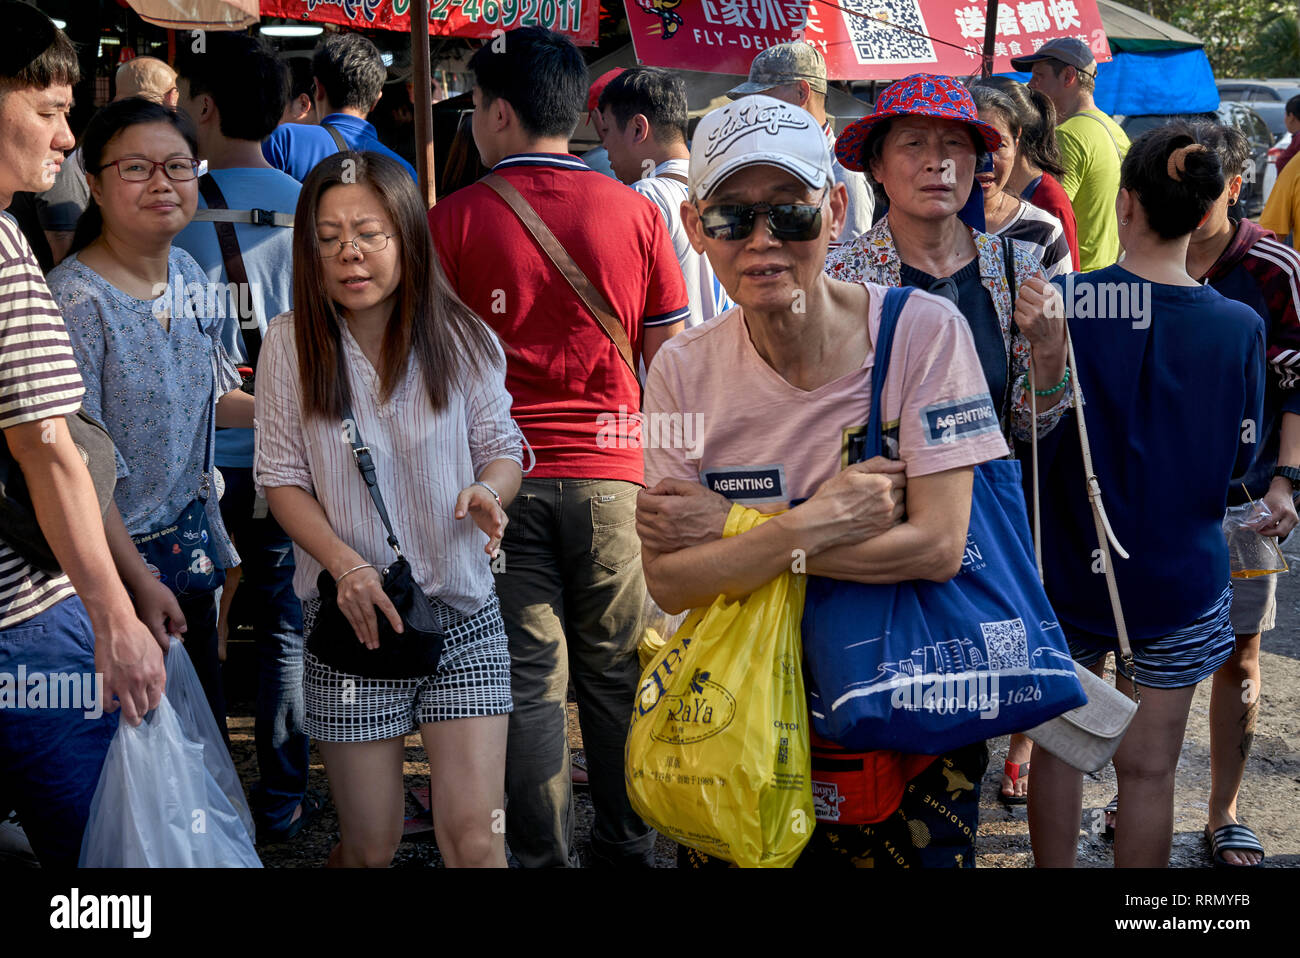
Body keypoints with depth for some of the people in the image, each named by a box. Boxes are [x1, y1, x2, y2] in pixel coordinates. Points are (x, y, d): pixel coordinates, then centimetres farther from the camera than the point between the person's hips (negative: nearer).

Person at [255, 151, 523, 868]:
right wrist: (345, 564, -16)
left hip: (464, 618, 0)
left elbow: (503, 450, 6)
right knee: (370, 848, 8)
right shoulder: (291, 344, -4)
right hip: (352, 618, 0)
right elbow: (282, 478, 0)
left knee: (475, 841, -6)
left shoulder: (462, 339, -3)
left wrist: (488, 492, -19)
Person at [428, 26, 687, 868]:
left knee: (529, 679, 5)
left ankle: (545, 853, 11)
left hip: (499, 474, -1)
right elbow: (670, 357, 6)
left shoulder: (454, 219, -3)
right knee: (616, 671, 12)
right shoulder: (635, 212, 2)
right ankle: (630, 844, 21)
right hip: (610, 471, 2)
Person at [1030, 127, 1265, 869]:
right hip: (1178, 577, 0)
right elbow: (1241, 456, 0)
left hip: (1067, 565, 0)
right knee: (1148, 766, 9)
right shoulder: (1239, 327, -10)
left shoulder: (1060, 303, -13)